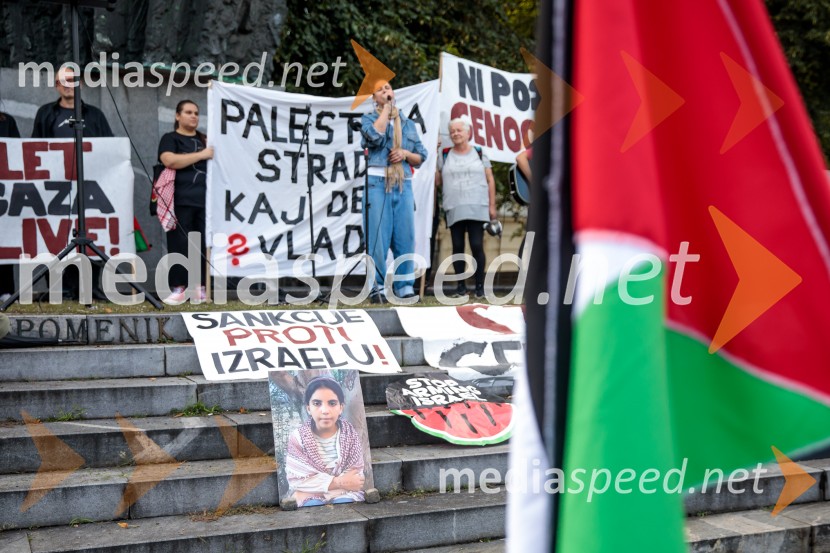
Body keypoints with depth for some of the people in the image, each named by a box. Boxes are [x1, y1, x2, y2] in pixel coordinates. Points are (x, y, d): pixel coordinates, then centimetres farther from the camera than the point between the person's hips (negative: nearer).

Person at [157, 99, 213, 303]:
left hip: (204, 200, 4)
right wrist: (201, 155, -13)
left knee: (204, 244, 1)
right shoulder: (170, 139, 6)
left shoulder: (205, 139, 21)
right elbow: (170, 161, -13)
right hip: (180, 201, -4)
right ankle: (179, 288, -1)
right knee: (180, 244, -5)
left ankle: (201, 287, 7)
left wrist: (213, 148, 6)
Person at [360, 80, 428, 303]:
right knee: (377, 237, -6)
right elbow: (375, 135, -14)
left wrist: (406, 154, -2)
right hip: (377, 183, -3)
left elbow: (421, 157, 19)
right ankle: (378, 287, -2)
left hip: (403, 185, 3)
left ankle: (405, 287, 7)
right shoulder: (368, 119, 10)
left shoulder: (408, 124, 20)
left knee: (405, 237, 1)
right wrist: (386, 108, -4)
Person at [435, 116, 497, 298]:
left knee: (477, 246, -7)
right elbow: (437, 181, 13)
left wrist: (492, 205, 2)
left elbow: (490, 180, 8)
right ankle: (461, 286, 9)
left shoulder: (479, 153, 9)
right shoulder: (445, 156, 12)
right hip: (454, 209, 2)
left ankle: (480, 285, 0)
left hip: (477, 208, -1)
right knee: (458, 247, 2)